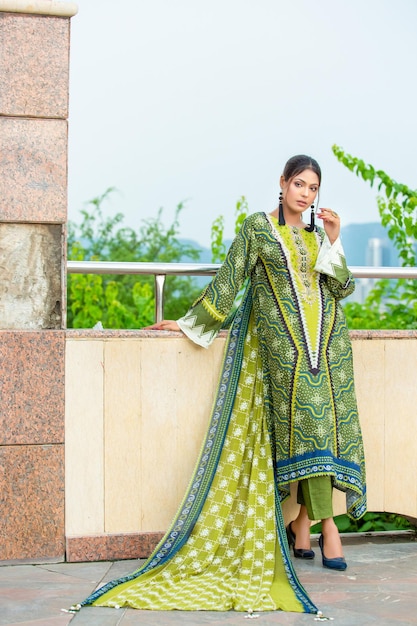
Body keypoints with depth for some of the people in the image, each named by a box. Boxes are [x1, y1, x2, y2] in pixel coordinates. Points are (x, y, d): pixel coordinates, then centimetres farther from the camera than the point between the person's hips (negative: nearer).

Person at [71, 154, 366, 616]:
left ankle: (302, 523, -1)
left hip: (328, 337, 4)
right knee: (303, 420, -11)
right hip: (283, 340, -4)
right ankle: (326, 524, -6)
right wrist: (190, 324, 5)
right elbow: (229, 280, 5)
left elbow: (343, 288, 9)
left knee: (326, 420, -6)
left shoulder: (319, 235, 15)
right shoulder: (258, 227, 4)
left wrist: (333, 241, -1)